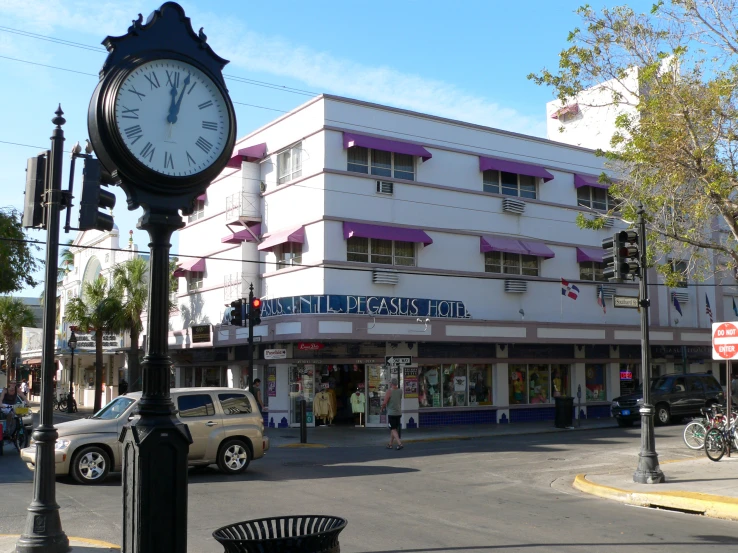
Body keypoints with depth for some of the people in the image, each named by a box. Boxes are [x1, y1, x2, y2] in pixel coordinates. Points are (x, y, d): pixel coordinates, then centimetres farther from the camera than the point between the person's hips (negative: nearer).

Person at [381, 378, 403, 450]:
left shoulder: (389, 391, -15)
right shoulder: (400, 391, 3)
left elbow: (384, 403, -17)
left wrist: (383, 407, 4)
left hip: (391, 413, -6)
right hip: (399, 412, 6)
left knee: (393, 429, -3)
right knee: (394, 428, 16)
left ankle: (400, 444, -16)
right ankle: (390, 444, 24)